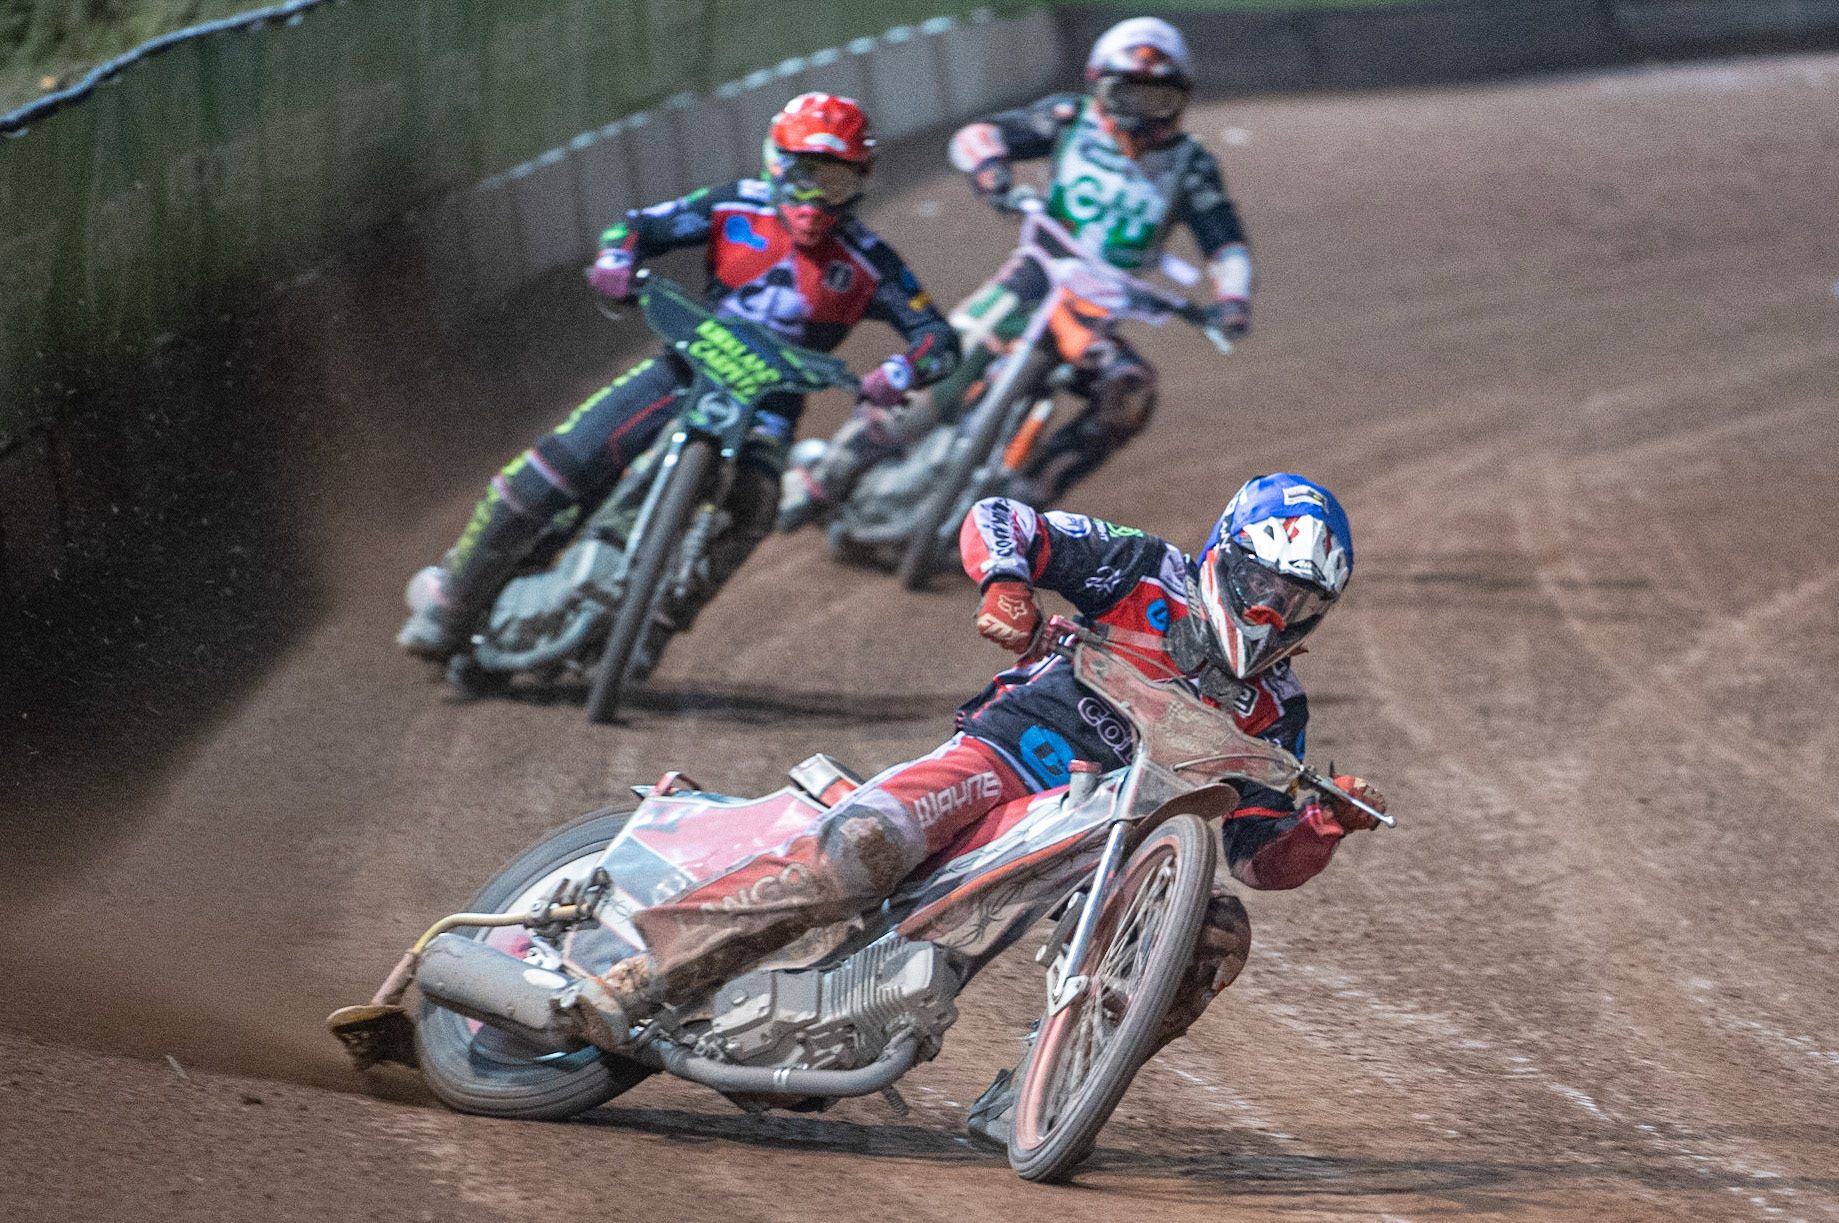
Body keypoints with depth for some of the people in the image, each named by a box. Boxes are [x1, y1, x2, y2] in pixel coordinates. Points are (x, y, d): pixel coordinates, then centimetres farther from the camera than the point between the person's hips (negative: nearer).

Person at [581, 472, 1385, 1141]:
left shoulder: (1273, 711, 12)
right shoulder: (1148, 575, 3)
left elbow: (1262, 857, 9)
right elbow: (995, 519, -2)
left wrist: (1327, 825, -12)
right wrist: (1006, 585, -24)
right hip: (1001, 759, -4)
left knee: (1219, 932, -21)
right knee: (859, 848, -32)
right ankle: (635, 983, -34)